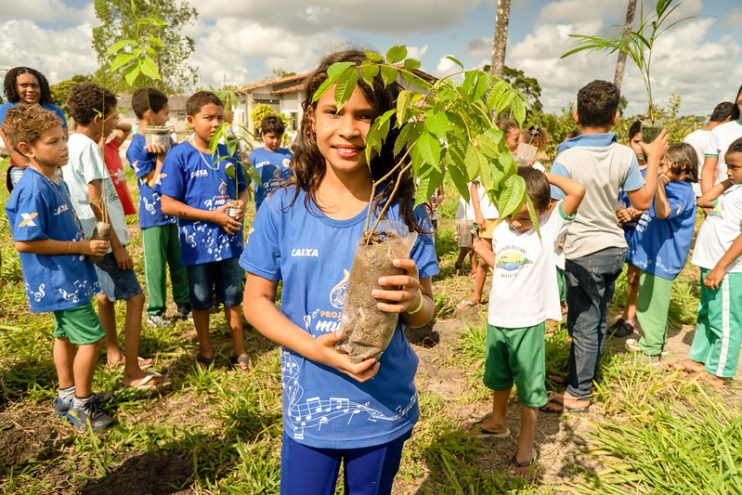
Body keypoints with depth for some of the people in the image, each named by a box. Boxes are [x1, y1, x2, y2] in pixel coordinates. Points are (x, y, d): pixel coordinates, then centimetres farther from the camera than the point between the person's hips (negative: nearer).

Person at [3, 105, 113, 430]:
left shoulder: (54, 181, 6)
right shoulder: (33, 190, -23)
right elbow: (25, 242, -25)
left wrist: (86, 241, 2)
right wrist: (81, 247, -20)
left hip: (66, 276, 10)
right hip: (59, 280, -10)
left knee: (66, 334, 20)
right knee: (92, 337, -3)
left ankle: (68, 395, 36)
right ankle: (81, 404, 15)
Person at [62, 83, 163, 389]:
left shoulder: (74, 144, 10)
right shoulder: (87, 147, -18)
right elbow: (96, 201, -21)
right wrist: (117, 246, -19)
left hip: (94, 238, 10)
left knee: (107, 294, 21)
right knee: (135, 298, -6)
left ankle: (114, 353, 37)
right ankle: (132, 373, 0)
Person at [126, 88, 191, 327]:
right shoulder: (136, 147, -13)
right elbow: (155, 184, -16)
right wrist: (161, 157, -20)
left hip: (175, 210, 6)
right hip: (154, 215, -5)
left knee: (180, 261, 13)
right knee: (156, 264, 5)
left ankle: (184, 303, 26)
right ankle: (155, 310, 19)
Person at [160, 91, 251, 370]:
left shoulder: (228, 152, 1)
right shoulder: (179, 155, -11)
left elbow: (243, 188, 13)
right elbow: (168, 205, -13)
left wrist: (241, 204, -11)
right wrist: (213, 216, -19)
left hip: (230, 240, 3)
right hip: (198, 244, -3)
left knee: (233, 298, 14)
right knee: (201, 301, 15)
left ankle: (239, 350, 31)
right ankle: (206, 350, 36)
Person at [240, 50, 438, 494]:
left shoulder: (404, 212, -10)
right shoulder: (283, 209, -10)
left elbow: (425, 312, -3)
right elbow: (256, 300, -3)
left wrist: (412, 300, -28)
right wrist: (313, 347, -20)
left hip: (385, 411, 1)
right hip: (308, 411, 0)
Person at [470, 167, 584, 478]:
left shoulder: (550, 227, -13)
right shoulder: (501, 230, 1)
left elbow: (578, 191, -26)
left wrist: (546, 177, -15)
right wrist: (477, 244, 11)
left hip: (528, 323, -5)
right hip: (497, 318, 5)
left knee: (529, 386, 8)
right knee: (498, 377, 23)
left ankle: (526, 444, 25)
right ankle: (498, 421, 46)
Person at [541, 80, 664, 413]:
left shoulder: (566, 159, -18)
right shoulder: (625, 155, -5)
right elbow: (643, 201, 5)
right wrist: (654, 159, 13)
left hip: (583, 252, -5)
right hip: (614, 248, 5)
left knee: (583, 323, 4)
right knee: (598, 318, 19)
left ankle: (578, 394, 16)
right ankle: (586, 374, 37)